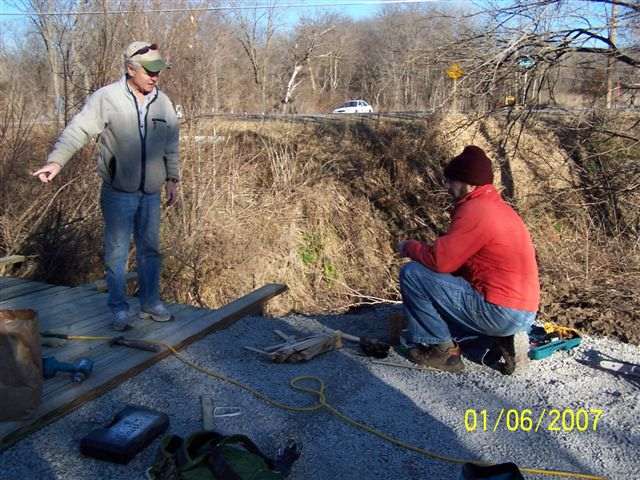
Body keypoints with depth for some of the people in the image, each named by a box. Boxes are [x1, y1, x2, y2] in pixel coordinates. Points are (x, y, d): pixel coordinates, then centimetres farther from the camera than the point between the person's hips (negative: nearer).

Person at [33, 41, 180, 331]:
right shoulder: (107, 98, -10)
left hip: (151, 193, 4)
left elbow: (170, 145, 14)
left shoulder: (162, 102, 5)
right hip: (118, 193, -4)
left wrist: (172, 179, 14)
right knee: (116, 252, 4)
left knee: (150, 249, 13)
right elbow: (77, 131, -17)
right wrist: (56, 161, -30)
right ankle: (119, 308, 17)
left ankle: (150, 303, 26)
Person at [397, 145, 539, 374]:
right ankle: (504, 339, 11)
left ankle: (440, 349, 0)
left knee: (412, 274, -9)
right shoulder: (498, 207, 15)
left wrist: (410, 247, -1)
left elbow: (440, 260, -19)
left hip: (500, 312, -10)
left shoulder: (476, 210, -16)